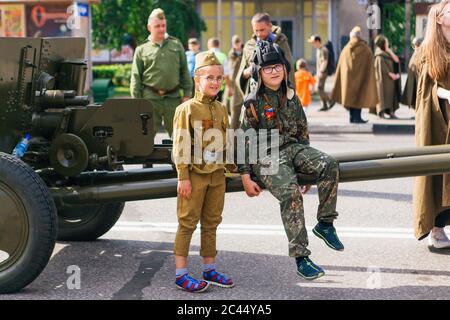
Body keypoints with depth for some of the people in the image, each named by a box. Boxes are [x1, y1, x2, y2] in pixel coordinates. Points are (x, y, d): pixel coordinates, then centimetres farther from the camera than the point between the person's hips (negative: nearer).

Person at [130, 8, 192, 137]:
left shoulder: (176, 45, 11)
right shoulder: (142, 50, 6)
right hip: (150, 98, -1)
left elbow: (184, 72, 11)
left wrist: (187, 94, 4)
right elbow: (136, 78, 4)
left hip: (174, 97, 1)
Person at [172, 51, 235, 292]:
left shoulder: (221, 109, 10)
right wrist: (183, 177, -14)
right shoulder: (186, 109, -9)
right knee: (188, 223, -2)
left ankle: (210, 269, 22)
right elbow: (180, 146, -12)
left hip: (217, 174, 6)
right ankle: (181, 274, 2)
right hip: (195, 174, -6)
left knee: (211, 223, 13)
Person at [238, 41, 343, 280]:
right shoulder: (254, 102, -5)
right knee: (291, 192, -29)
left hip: (292, 147, 5)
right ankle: (300, 258, -25)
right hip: (266, 155, -5)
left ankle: (325, 224, -9)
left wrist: (309, 165, 22)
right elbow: (245, 140, -5)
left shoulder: (291, 97, 12)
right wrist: (246, 177, -10)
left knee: (329, 165, -23)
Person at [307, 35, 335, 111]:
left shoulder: (323, 50, -14)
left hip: (323, 73, -10)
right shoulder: (318, 50, 16)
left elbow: (325, 62, -20)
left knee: (320, 88, -13)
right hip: (319, 72, 10)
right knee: (321, 89, 7)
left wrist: (321, 72, -24)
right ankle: (324, 106, 9)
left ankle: (330, 101, -3)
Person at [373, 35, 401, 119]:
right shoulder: (379, 56, -6)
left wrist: (390, 51, 1)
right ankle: (382, 113, -10)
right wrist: (392, 75, -18)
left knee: (391, 94, 2)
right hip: (383, 79, -7)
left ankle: (391, 112, 1)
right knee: (383, 93, -9)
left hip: (391, 79, 7)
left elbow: (397, 60, 7)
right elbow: (382, 68, -14)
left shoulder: (387, 54, 17)